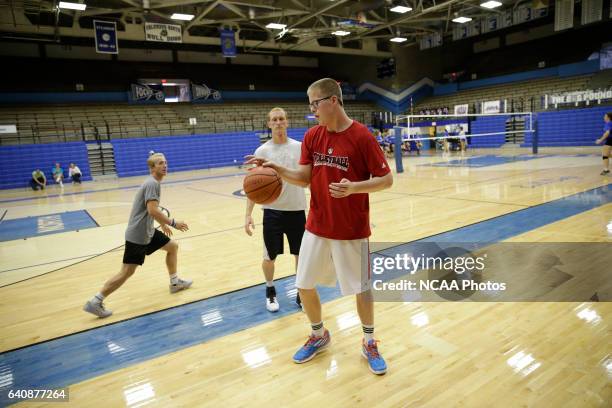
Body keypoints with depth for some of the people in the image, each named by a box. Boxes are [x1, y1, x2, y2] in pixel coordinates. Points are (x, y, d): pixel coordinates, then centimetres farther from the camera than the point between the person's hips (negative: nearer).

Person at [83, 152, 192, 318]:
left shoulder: (154, 183, 13)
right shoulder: (152, 183, -18)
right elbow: (153, 210, -29)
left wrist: (163, 224, 29)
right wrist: (173, 223, -21)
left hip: (147, 231, 10)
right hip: (137, 235, -10)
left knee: (173, 246, 18)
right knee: (127, 272, -5)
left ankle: (174, 282, 31)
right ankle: (95, 302, 5)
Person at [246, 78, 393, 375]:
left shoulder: (361, 136, -13)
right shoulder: (311, 136, 3)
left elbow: (386, 180, -12)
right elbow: (304, 178, 3)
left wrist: (353, 188, -27)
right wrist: (276, 168, -11)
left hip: (351, 230, -5)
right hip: (316, 227, 5)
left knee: (362, 288, 9)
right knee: (304, 286, 10)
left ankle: (369, 343, 34)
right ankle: (319, 336, 37)